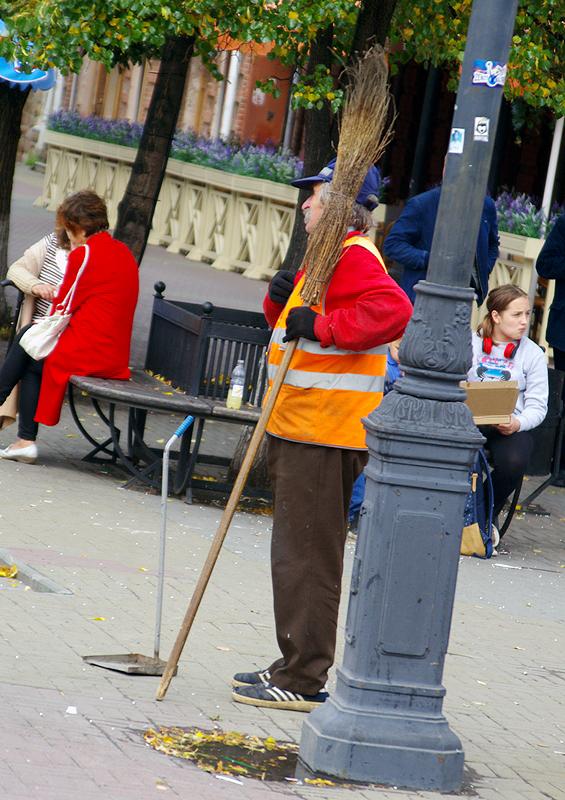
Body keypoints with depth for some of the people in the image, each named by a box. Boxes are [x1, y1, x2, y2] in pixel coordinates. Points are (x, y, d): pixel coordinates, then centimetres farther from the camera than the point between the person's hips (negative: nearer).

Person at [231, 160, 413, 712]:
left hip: (324, 433, -11)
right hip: (300, 429, 11)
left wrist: (323, 327, -25)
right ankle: (297, 667, 23)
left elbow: (393, 310, -31)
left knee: (306, 558, -8)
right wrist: (281, 300, 6)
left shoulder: (354, 258, -14)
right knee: (297, 554, 16)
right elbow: (291, 325, 28)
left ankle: (303, 682, -4)